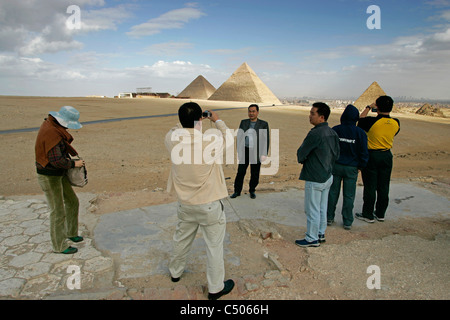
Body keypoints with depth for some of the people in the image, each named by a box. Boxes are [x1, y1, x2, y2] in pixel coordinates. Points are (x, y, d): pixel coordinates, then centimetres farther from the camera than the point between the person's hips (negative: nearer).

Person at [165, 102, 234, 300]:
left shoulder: (172, 140, -14)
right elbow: (227, 134, 1)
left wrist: (187, 121, 19)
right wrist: (217, 121, 18)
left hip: (185, 203, 5)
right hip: (209, 205, -4)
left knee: (182, 239, 26)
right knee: (214, 246, 11)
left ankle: (175, 272, 48)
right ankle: (215, 288, 26)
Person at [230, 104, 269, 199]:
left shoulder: (263, 124, 1)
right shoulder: (243, 122, 8)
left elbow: (266, 140, 0)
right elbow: (239, 137, 10)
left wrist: (264, 154, -6)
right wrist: (238, 151, 4)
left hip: (256, 152, -1)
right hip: (245, 151, 2)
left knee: (255, 174, 7)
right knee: (240, 172, 3)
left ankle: (252, 191, 25)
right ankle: (237, 191, 15)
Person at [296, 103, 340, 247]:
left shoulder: (315, 134, -22)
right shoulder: (333, 133, 4)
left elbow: (301, 154, -16)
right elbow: (336, 155, 13)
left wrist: (302, 160, 5)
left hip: (315, 179, -9)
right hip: (328, 176, 9)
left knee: (312, 210, 5)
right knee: (322, 208, 20)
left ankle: (312, 239, 17)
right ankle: (320, 234, 34)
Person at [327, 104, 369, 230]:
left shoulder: (335, 130, -7)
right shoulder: (360, 133, -8)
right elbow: (364, 153, -3)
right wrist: (361, 166, 11)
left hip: (335, 166, 1)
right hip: (351, 168, 0)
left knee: (332, 192, 11)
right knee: (349, 196, 8)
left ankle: (329, 218, 20)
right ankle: (347, 222, 16)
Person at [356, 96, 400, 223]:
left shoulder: (372, 121, -20)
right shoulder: (396, 123, -5)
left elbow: (360, 120, 1)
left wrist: (368, 107, 12)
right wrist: (385, 113, 17)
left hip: (371, 156, -4)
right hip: (387, 156, 5)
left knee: (370, 186, 4)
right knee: (383, 186, 14)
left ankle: (368, 215, 12)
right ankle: (381, 214, 25)